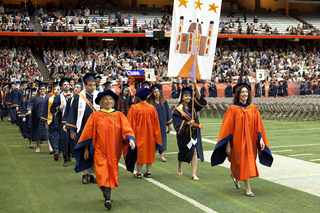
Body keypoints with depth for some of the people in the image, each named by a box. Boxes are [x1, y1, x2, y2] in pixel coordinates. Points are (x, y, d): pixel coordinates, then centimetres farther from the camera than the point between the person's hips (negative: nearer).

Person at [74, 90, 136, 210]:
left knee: (111, 172, 7)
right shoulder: (95, 116, 5)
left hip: (114, 150, 2)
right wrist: (86, 148, 2)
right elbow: (88, 133, 6)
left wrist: (130, 139, -22)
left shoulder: (119, 116, 8)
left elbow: (126, 129, -3)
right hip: (99, 150, -2)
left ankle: (108, 195, 26)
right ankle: (107, 198, -24)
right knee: (103, 172, -15)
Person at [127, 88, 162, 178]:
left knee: (139, 152, 5)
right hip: (150, 134, 3)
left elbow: (131, 123, -8)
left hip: (139, 134, -2)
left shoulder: (134, 108, -13)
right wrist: (156, 135, 12)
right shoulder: (152, 108, -4)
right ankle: (148, 172, 16)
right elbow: (156, 124, 2)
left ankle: (139, 173, 9)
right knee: (149, 152, 12)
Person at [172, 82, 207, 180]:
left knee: (195, 151, -10)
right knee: (183, 152, 13)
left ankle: (194, 174, -9)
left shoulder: (193, 106, 5)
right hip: (184, 134, -2)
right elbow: (177, 122, -10)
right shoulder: (178, 109, -5)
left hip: (194, 133, 2)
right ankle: (179, 167, 40)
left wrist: (195, 84, -18)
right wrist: (187, 123, -21)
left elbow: (199, 97, -9)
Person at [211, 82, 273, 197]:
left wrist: (261, 139, -6)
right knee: (244, 163, -6)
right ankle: (248, 189, 3)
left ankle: (235, 175, 44)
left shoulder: (253, 108, 4)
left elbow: (258, 125, 5)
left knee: (248, 162, 15)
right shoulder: (233, 109, -7)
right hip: (238, 141, -5)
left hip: (250, 141, 5)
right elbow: (228, 128, -8)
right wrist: (228, 145, -10)